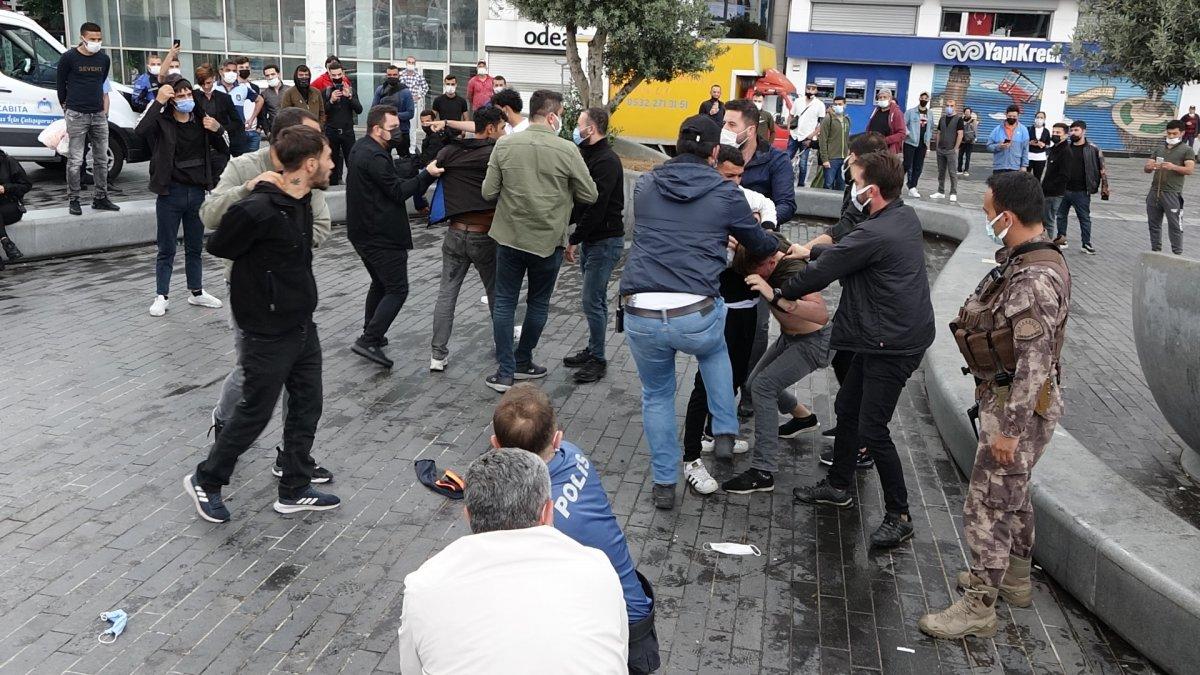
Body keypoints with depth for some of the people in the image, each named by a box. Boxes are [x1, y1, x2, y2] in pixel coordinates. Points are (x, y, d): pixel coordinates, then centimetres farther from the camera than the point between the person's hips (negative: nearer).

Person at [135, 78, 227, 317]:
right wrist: (158, 102, -29)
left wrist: (217, 131, -11)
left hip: (197, 192, 4)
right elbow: (140, 131, -29)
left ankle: (196, 292, 27)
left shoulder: (201, 121, 5)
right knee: (166, 249, 4)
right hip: (171, 193, -4)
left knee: (195, 247, 16)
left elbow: (223, 150, 8)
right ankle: (162, 297, 12)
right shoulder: (162, 123, -8)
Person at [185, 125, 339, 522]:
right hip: (269, 334, -8)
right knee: (255, 413, 6)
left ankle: (294, 490, 28)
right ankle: (205, 481, 27)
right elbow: (217, 246, -9)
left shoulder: (303, 200, 1)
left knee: (307, 406, 14)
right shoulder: (258, 211, -25)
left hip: (303, 326, 8)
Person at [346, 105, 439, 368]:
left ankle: (371, 335, 30)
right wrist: (427, 174, -22)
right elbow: (398, 191, -18)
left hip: (362, 232, 11)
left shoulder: (360, 148, 12)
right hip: (382, 236, -11)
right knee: (397, 290, -7)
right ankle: (369, 341, -11)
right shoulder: (375, 157, -20)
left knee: (380, 283, 23)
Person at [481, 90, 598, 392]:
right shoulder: (567, 150, -12)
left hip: (509, 237, 2)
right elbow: (589, 196, -6)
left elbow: (488, 192, -3)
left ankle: (505, 372, 11)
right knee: (538, 303, 17)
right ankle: (523, 363, 29)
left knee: (504, 302, 12)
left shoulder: (504, 145, -6)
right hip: (548, 240, -1)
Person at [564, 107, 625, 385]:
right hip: (590, 239, 10)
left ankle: (598, 359, 5)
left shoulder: (606, 161, -19)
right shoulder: (588, 156, 13)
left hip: (605, 241, -10)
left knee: (592, 300, -6)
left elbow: (596, 206, -23)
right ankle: (593, 349, 26)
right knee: (595, 299, 16)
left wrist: (574, 239, -17)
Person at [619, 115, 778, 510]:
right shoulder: (725, 193, 4)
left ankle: (664, 484, 30)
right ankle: (725, 433, 31)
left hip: (641, 314, 2)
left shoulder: (645, 184, 12)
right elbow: (761, 244, 18)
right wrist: (777, 241, 43)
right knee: (715, 349, 35)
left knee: (656, 394, 25)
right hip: (695, 316, -1)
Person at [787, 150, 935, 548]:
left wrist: (779, 292, 0)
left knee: (873, 430, -5)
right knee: (846, 407, 20)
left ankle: (899, 516, 8)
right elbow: (847, 252, 19)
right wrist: (811, 252, 14)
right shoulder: (906, 216, 5)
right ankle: (839, 486, 35)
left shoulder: (875, 234, -25)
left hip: (892, 344, -10)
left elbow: (821, 274, -15)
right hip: (885, 337, 10)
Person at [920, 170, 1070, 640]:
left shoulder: (1036, 279, -27)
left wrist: (1010, 427, -23)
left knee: (987, 505, -1)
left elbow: (1034, 362, -27)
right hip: (1008, 398, 10)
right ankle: (1015, 580, 41)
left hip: (1019, 406, -10)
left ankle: (978, 609, 10)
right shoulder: (1023, 261, 5)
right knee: (1012, 493, 23)